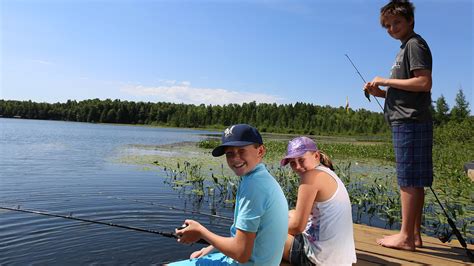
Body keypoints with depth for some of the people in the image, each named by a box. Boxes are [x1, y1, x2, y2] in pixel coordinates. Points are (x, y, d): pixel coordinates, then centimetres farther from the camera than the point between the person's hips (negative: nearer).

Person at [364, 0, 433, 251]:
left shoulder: (415, 44, -3)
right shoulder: (406, 48, 25)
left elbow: (424, 82, -16)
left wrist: (387, 81, -10)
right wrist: (381, 92, 11)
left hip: (409, 122, -10)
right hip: (406, 121, 10)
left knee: (408, 180, -8)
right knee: (414, 181, 9)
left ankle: (406, 236, -2)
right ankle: (414, 234, 16)